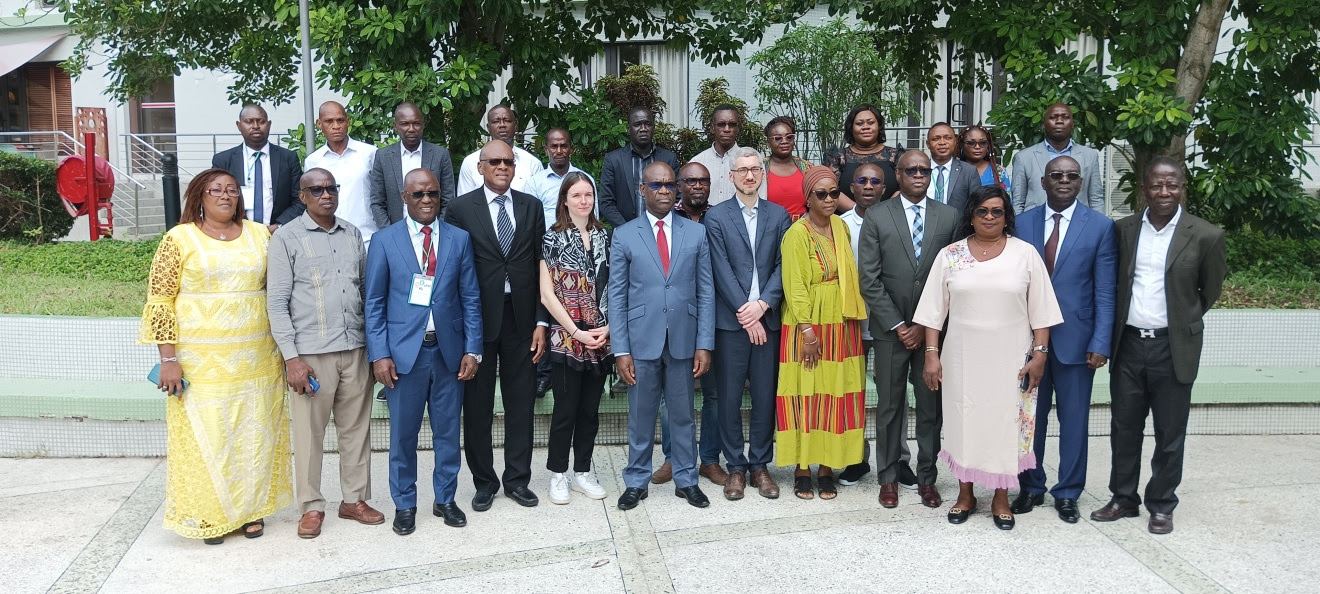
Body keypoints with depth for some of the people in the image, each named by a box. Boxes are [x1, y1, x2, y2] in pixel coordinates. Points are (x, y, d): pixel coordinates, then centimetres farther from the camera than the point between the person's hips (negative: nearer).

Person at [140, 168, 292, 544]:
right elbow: (159, 301, -4)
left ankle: (251, 508, 24)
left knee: (254, 437, 9)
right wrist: (169, 360, -10)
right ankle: (210, 516, 17)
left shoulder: (260, 235, 8)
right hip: (201, 364, -3)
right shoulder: (179, 239, -2)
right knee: (205, 439, 2)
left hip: (257, 361, 3)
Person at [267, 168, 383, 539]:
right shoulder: (287, 238, -2)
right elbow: (276, 302, -4)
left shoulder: (353, 234, 10)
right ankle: (311, 507, 17)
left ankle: (354, 500, 23)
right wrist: (291, 358, -10)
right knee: (309, 432, 3)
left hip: (356, 349, 4)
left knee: (357, 428, 10)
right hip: (310, 353, -4)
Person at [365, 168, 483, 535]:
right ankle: (404, 504, 23)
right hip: (404, 351, -1)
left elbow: (470, 298, 4)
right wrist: (379, 354, -8)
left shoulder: (459, 239, 5)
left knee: (447, 431, 11)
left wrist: (472, 350, -3)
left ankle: (445, 499, 27)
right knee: (403, 433, 8)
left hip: (449, 351, 2)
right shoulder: (385, 241, 1)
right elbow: (374, 302, 0)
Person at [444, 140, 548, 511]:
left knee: (521, 402, 9)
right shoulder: (461, 208, -1)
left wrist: (541, 322, 1)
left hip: (521, 317, 2)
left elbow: (540, 267, 6)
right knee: (478, 406, 7)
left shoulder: (531, 206, 7)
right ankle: (484, 482, 21)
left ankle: (517, 479, 22)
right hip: (478, 318, -2)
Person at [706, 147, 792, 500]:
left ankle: (760, 465, 18)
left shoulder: (779, 215, 9)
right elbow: (722, 270, -5)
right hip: (730, 320, -2)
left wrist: (762, 304, -11)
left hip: (767, 318, 2)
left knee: (765, 396, 6)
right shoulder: (716, 217, 2)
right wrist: (745, 315, -11)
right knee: (729, 397, 3)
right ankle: (736, 467, 14)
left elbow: (782, 266, 2)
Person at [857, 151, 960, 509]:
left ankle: (927, 477, 18)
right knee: (890, 406, 7)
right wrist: (897, 325, -7)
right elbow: (869, 280, -3)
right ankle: (888, 477, 19)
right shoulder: (877, 218, 0)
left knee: (931, 406, 6)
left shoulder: (949, 217, 4)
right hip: (890, 329, -1)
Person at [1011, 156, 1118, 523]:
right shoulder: (1022, 223, 3)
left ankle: (1068, 493, 21)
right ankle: (1031, 488, 25)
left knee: (1074, 420, 7)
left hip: (1075, 338, -1)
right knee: (1030, 416, 10)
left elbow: (1105, 293, -4)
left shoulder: (1100, 227, -2)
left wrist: (1100, 343, -10)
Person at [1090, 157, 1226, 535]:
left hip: (1173, 348, -3)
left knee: (1169, 434, 7)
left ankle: (1161, 505, 22)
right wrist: (1131, 319, 12)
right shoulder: (1123, 230, 2)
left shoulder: (1205, 236, -7)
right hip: (1128, 344, 3)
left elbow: (1210, 290, 6)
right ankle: (1123, 498, 26)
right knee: (1124, 428, 12)